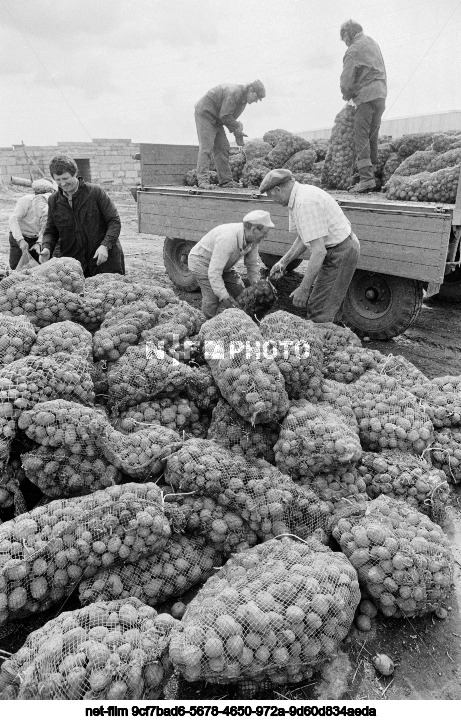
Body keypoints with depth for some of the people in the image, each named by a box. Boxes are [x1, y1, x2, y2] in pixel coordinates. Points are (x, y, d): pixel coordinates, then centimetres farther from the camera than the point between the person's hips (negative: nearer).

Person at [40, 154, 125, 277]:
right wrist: (46, 248, -7)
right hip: (73, 264, 3)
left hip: (103, 259, -3)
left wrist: (105, 245, -20)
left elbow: (114, 221, -6)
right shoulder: (54, 201, 7)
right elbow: (50, 231, 15)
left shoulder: (95, 192, -5)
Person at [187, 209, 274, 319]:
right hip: (201, 261, -8)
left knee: (238, 289, -1)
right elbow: (213, 272, -41)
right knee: (213, 297, -19)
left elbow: (252, 265, -1)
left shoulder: (253, 239, -16)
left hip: (222, 263, 8)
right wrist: (225, 298, -41)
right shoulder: (227, 239, -41)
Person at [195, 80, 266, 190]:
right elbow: (224, 116, -25)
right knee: (206, 147, -15)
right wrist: (238, 127, -14)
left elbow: (230, 117, 11)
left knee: (222, 148, 4)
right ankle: (203, 180, -18)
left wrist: (237, 133, -2)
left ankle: (226, 180, 4)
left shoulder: (243, 98, 7)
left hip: (216, 120, 10)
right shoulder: (234, 93, -24)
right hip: (205, 114, -10)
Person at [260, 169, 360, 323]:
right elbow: (304, 238, 20)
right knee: (314, 305, 16)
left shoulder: (306, 203, -26)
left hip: (341, 251, -11)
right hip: (331, 251, 11)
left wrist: (303, 289, -26)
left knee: (321, 315, -9)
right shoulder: (299, 196, 8)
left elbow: (319, 251, -30)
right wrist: (283, 262, 12)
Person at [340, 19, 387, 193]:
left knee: (362, 136, -10)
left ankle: (366, 178, -18)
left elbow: (346, 80, -9)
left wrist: (347, 95, 10)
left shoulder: (353, 50, -6)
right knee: (372, 137, 8)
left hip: (367, 96, -8)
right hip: (381, 94, 8)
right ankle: (371, 175, 9)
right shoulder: (372, 43, 20)